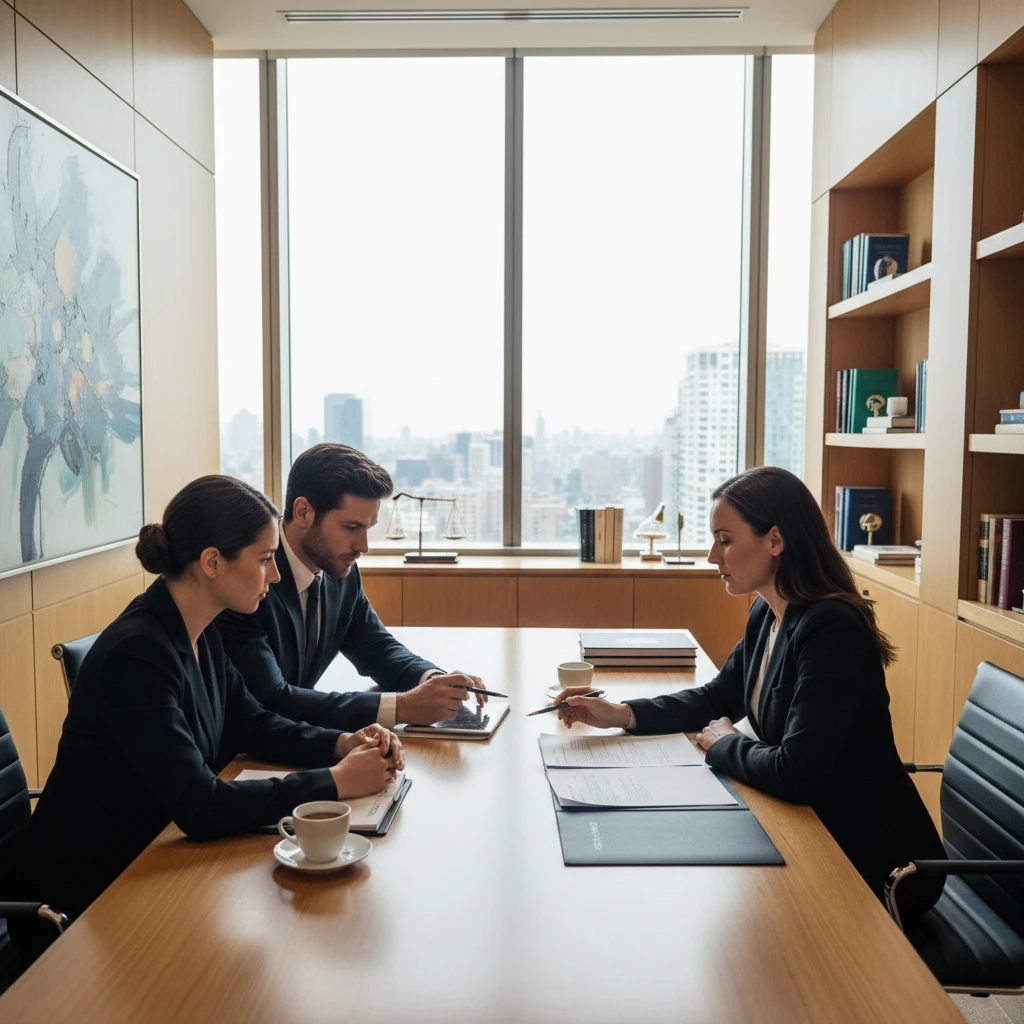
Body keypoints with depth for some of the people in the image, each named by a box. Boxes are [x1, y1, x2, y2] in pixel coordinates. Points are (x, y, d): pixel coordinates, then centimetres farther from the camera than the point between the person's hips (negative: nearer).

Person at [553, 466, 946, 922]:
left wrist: (723, 744, -12)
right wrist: (621, 713, 0)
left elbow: (794, 773, -33)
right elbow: (718, 698, 14)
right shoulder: (767, 614, 1)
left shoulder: (832, 629, -28)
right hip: (815, 829, 7)